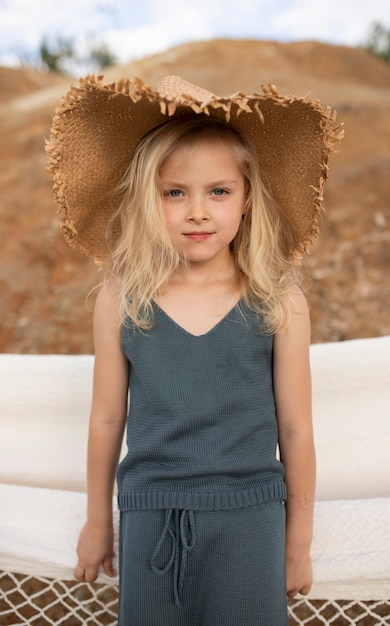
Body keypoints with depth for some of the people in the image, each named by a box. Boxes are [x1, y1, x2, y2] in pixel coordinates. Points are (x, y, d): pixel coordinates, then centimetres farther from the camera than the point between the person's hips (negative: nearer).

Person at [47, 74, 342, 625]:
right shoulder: (121, 300, -6)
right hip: (149, 518, 1)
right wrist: (98, 522, 13)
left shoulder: (279, 304, -8)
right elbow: (106, 420, 3)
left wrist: (299, 543, 7)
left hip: (249, 520, -1)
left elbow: (295, 430, -1)